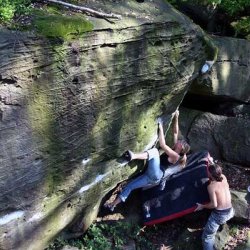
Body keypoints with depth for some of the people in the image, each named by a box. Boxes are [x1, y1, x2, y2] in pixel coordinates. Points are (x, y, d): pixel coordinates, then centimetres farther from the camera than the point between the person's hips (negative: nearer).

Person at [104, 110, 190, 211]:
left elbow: (162, 144, -18)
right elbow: (175, 132, 22)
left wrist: (160, 127, -15)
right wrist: (176, 118, 16)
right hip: (152, 178, 9)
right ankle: (113, 204, 9)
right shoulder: (174, 152, 19)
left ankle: (133, 156, -52)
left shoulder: (176, 156, -5)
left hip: (156, 176, -9)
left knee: (154, 151, -27)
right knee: (130, 185, 7)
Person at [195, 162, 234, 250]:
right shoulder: (224, 178, 0)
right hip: (230, 212, 7)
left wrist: (202, 206, -6)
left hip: (219, 214, -7)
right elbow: (217, 171, 25)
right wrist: (212, 163, 25)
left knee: (207, 236, 3)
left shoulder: (211, 186, -18)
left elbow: (214, 204, -20)